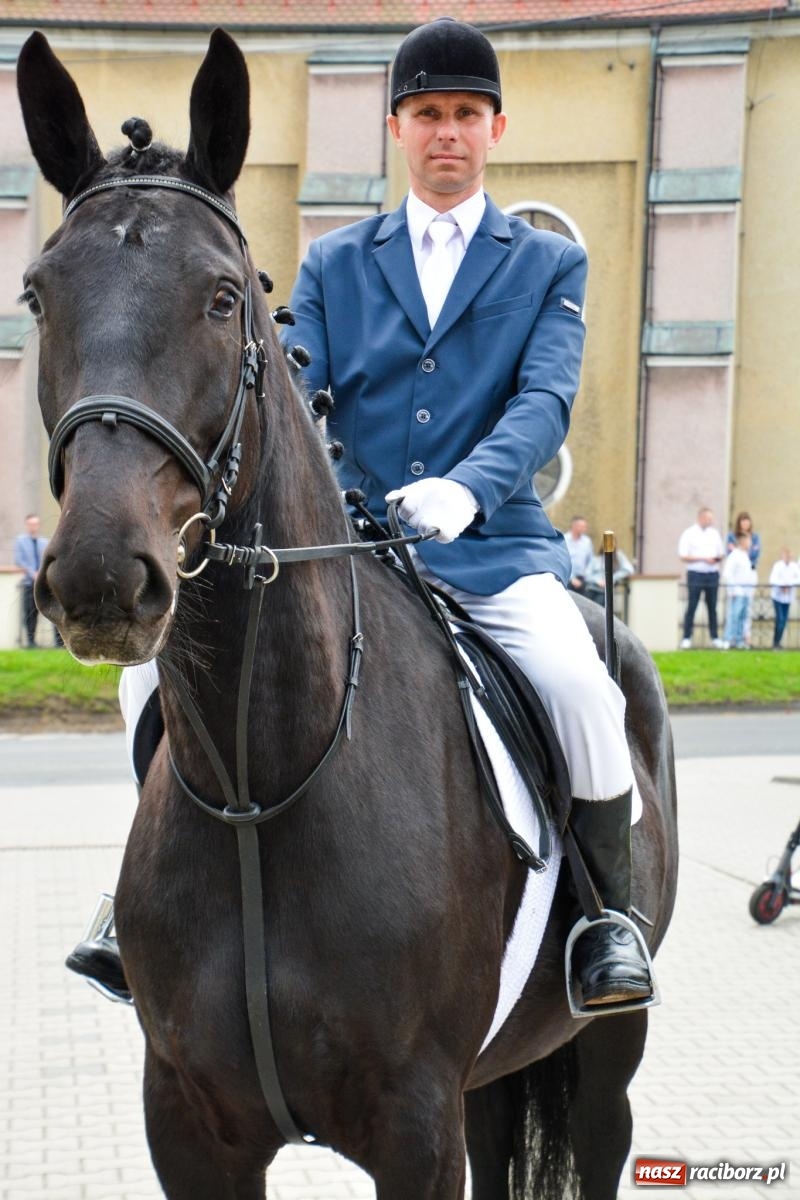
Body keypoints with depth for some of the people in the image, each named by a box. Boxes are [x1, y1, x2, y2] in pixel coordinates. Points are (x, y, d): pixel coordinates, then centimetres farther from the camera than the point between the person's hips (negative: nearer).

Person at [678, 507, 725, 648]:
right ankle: (686, 638, -2)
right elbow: (683, 556, -7)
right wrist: (703, 559, -14)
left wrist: (718, 558, -5)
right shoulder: (689, 533, -1)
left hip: (712, 574, 4)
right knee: (692, 607, -5)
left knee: (712, 607, 6)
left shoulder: (714, 533, 13)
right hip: (696, 574, -4)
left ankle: (715, 638, 10)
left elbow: (721, 553, 19)